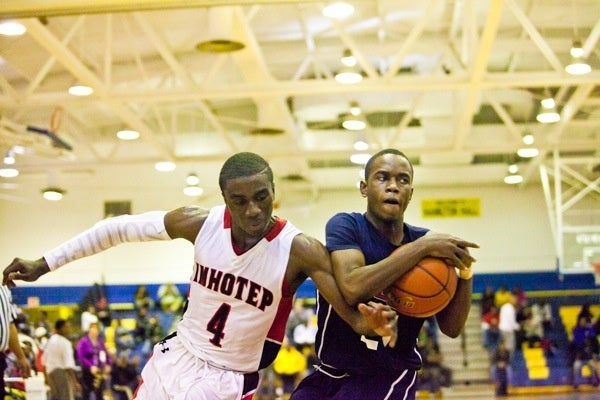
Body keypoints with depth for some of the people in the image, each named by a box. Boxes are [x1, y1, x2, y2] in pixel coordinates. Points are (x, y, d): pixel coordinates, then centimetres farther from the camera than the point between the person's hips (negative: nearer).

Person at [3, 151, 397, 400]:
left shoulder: (301, 250, -23)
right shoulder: (201, 223, -14)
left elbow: (352, 312, -27)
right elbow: (120, 228, -2)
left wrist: (372, 320, -53)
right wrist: (43, 264, 2)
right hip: (174, 358, 4)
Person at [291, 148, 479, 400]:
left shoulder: (424, 241, -1)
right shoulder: (345, 226, -9)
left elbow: (451, 329, -1)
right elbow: (352, 289, -30)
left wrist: (465, 272, -16)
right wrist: (422, 247, -28)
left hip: (390, 379, 0)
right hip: (330, 374, 0)